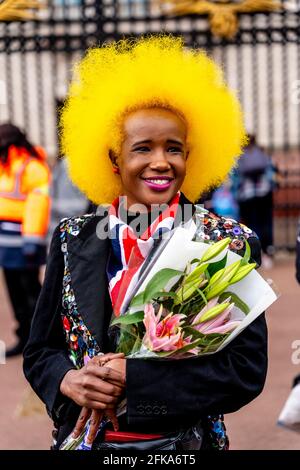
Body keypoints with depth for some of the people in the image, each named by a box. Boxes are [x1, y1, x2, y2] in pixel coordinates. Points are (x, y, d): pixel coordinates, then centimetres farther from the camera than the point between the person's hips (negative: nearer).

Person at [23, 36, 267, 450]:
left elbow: (248, 370, -14)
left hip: (186, 443, -2)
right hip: (86, 438, 2)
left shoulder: (229, 242, -8)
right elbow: (39, 353, 4)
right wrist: (71, 381, -18)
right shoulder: (73, 241, -1)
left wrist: (130, 379, -21)